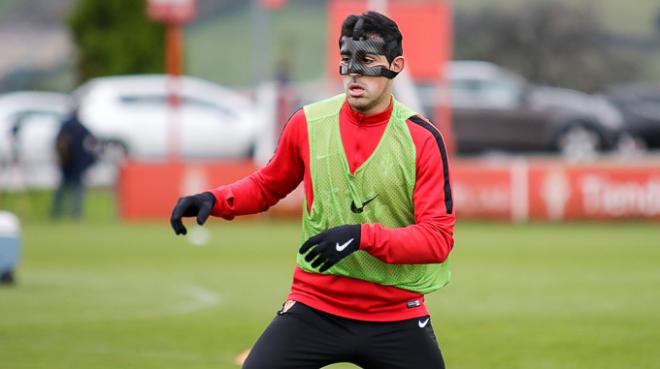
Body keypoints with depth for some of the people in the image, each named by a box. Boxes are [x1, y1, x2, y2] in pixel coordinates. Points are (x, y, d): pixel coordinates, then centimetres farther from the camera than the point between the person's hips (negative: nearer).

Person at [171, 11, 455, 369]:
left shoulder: (422, 139, -8)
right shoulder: (308, 124, 0)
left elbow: (438, 238, -13)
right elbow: (267, 185, 18)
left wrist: (363, 236, -26)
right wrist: (214, 200, -2)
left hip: (396, 320, -1)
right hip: (314, 308, 1)